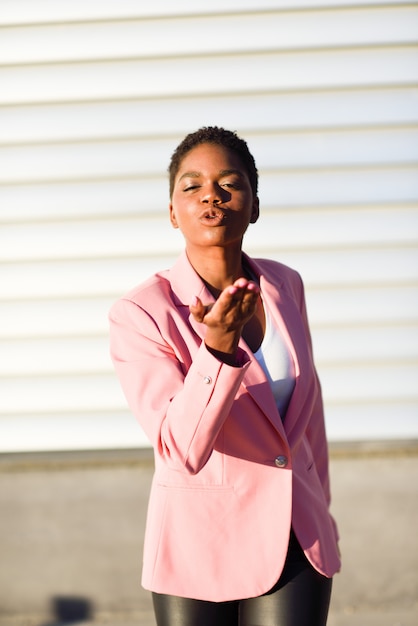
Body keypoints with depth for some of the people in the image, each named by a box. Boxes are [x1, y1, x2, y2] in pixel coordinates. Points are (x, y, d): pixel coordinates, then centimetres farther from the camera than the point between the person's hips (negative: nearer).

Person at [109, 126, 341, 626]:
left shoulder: (284, 285, 0)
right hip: (200, 548, -3)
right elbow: (183, 449, -24)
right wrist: (219, 348, -38)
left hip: (297, 543, 3)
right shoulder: (139, 314, -15)